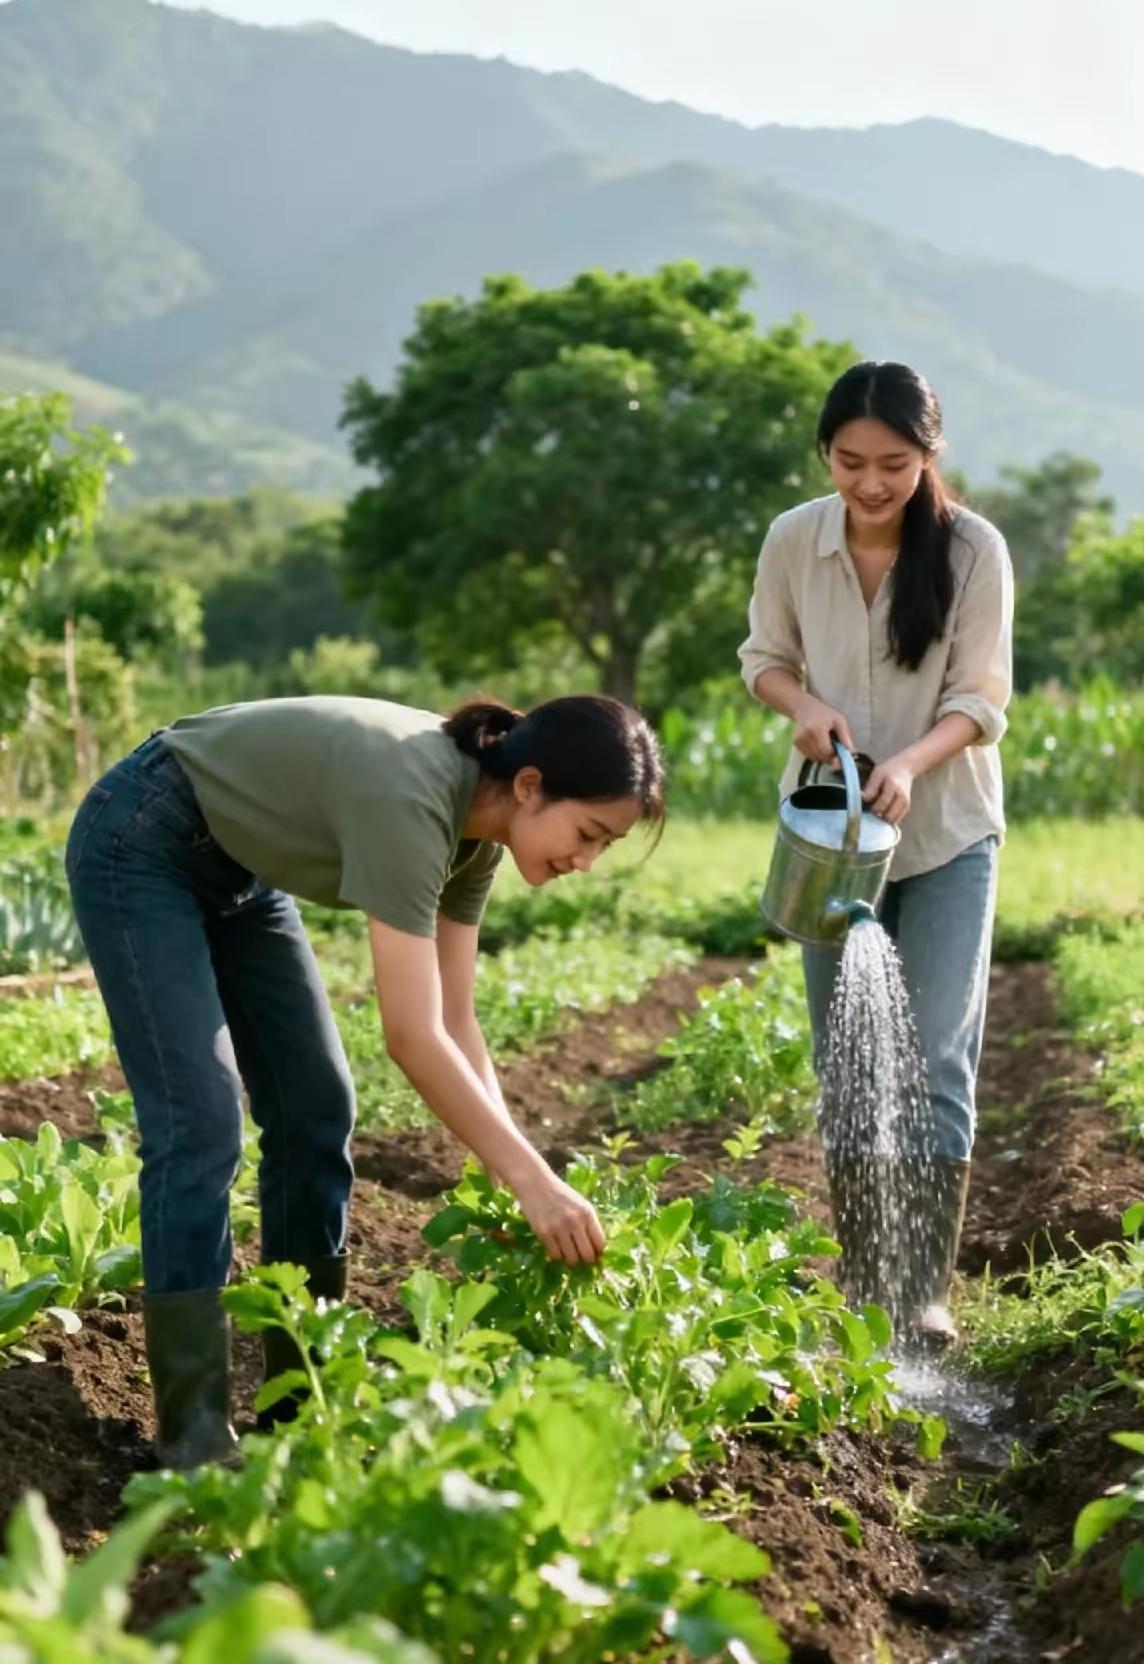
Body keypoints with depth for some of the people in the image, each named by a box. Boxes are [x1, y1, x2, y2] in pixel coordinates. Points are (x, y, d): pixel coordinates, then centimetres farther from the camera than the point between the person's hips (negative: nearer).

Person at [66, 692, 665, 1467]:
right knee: (202, 1125, -16)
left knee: (317, 1106, 4)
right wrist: (533, 1180, -35)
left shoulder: (476, 829, -9)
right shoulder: (410, 799, -35)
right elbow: (414, 1038, -37)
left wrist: (512, 1173, -13)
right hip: (141, 849, -9)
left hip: (238, 867, 9)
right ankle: (195, 1431, -11)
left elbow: (455, 1023, -6)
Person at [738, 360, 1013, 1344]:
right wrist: (804, 705, -16)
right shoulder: (794, 540, -8)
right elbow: (765, 658, 6)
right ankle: (858, 1280, 18)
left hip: (947, 836, -2)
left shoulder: (974, 549, -14)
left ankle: (927, 1289, -5)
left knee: (938, 1059, -10)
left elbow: (982, 701, -12)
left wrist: (909, 763, -30)